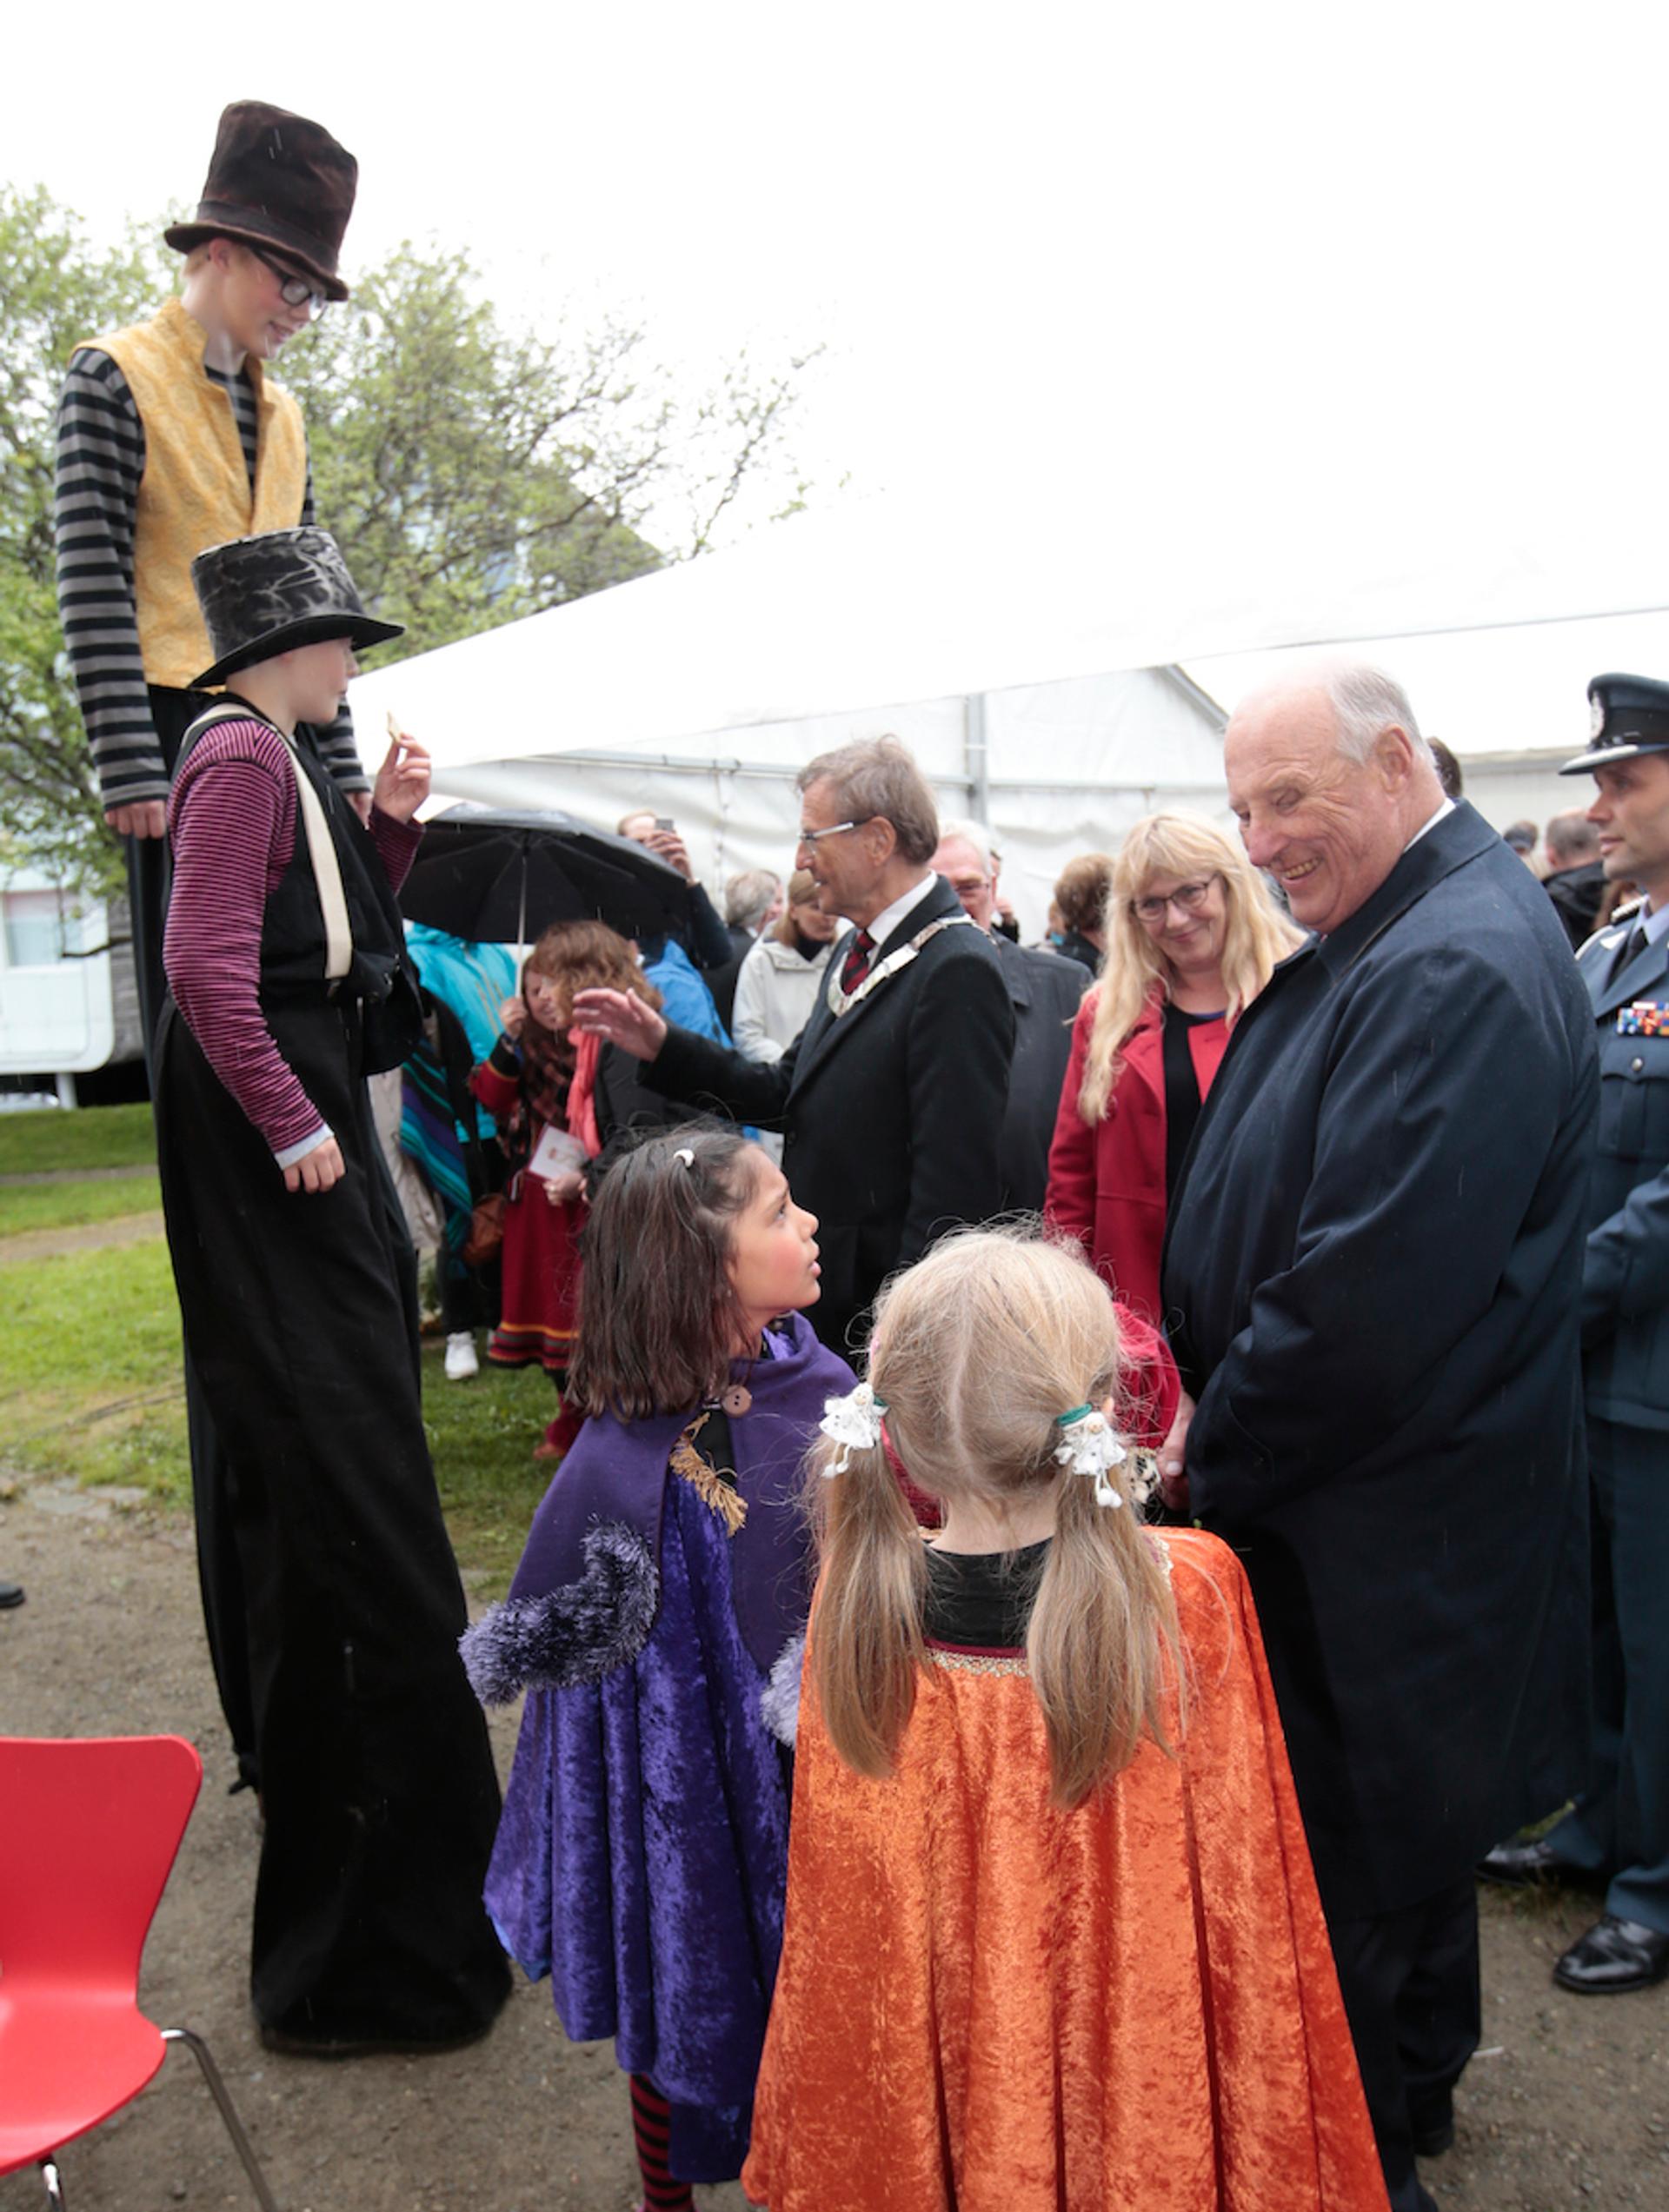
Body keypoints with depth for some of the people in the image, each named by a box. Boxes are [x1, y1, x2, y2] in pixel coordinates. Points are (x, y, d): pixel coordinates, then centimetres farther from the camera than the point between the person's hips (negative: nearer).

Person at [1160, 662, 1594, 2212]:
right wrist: (1210, 1401, 7)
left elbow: (1372, 1286, -28)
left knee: (1347, 1855, 6)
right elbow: (1268, 1201, 15)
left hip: (1379, 1531, -10)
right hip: (1375, 1493, 10)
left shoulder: (1456, 970, -24)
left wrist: (1218, 1451, -15)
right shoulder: (1375, 940, 9)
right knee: (1403, 1829, 25)